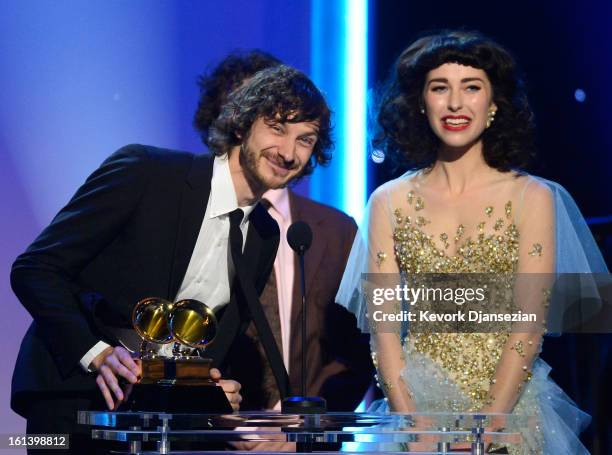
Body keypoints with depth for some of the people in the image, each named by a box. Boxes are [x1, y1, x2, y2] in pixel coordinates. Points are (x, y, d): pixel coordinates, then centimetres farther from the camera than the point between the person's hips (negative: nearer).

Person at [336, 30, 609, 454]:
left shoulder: (533, 197, -3)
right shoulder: (389, 201, 1)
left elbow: (528, 328, -9)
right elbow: (383, 325, -3)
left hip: (510, 411, -1)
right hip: (416, 406, 1)